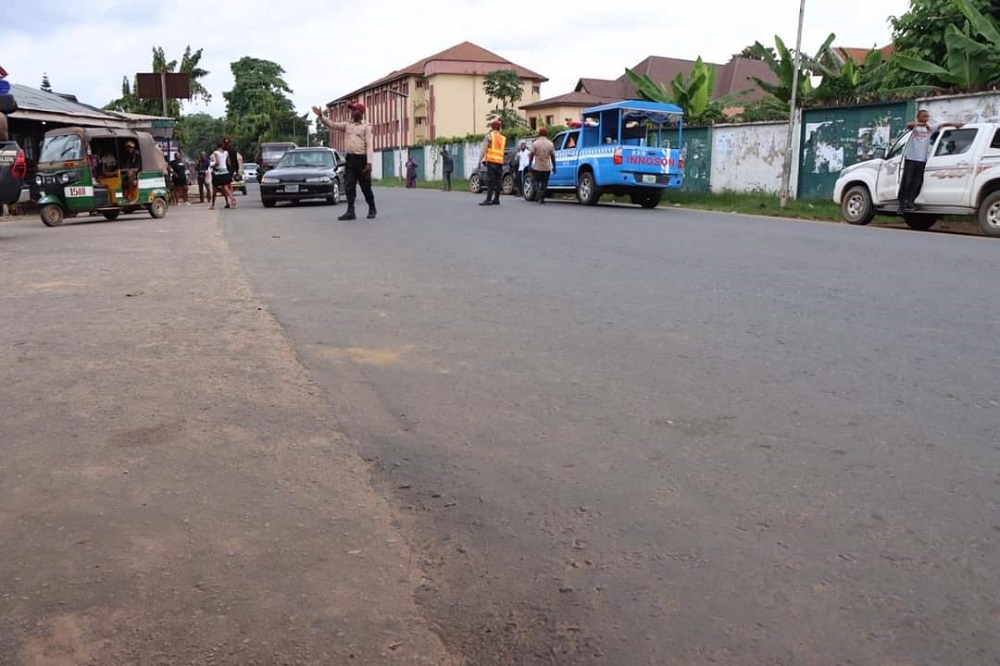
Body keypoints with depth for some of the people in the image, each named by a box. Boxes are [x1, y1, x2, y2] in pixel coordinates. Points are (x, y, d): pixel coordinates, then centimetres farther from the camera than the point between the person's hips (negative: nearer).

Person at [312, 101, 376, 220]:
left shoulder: (366, 127, -1)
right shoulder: (347, 125, 15)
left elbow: (369, 145, -9)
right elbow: (332, 124, 7)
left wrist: (369, 162, -17)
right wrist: (321, 116, -9)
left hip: (361, 159, -5)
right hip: (350, 159, 5)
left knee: (366, 187, 3)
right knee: (349, 186, -3)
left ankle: (372, 209, 19)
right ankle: (350, 212, -4)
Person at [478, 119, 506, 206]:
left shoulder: (489, 135, 0)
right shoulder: (503, 138, 17)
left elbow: (484, 149, -5)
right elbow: (502, 149, 18)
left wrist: (480, 160, -5)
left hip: (491, 161, -6)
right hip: (500, 161, 6)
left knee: (490, 181, -10)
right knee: (497, 181, 9)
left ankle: (488, 199, -16)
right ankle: (496, 199, 11)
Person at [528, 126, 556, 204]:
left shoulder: (535, 143, -5)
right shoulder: (550, 144, 1)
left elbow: (531, 155, -6)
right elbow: (553, 156, 2)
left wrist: (529, 164, 3)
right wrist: (554, 167, 9)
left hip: (537, 167, -2)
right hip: (547, 168, 2)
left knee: (536, 181, 11)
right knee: (544, 183, 9)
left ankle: (538, 192, -15)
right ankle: (541, 198, 8)